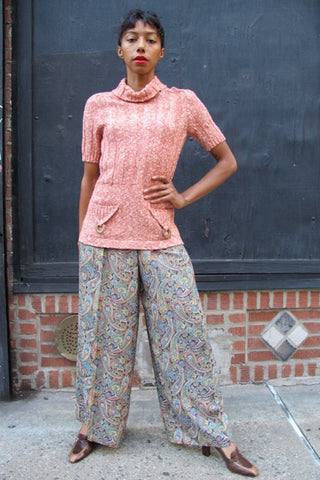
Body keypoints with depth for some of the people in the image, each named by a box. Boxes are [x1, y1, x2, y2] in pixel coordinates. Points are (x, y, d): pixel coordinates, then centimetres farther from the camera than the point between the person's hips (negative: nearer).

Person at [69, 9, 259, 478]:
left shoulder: (184, 103, 7)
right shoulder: (99, 105, 8)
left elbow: (227, 161, 12)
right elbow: (90, 176, 12)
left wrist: (184, 197, 1)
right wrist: (82, 240, 12)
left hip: (161, 237, 0)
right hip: (105, 236, 1)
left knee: (185, 335, 3)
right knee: (104, 336, 9)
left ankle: (217, 437, 16)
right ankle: (94, 426, 29)